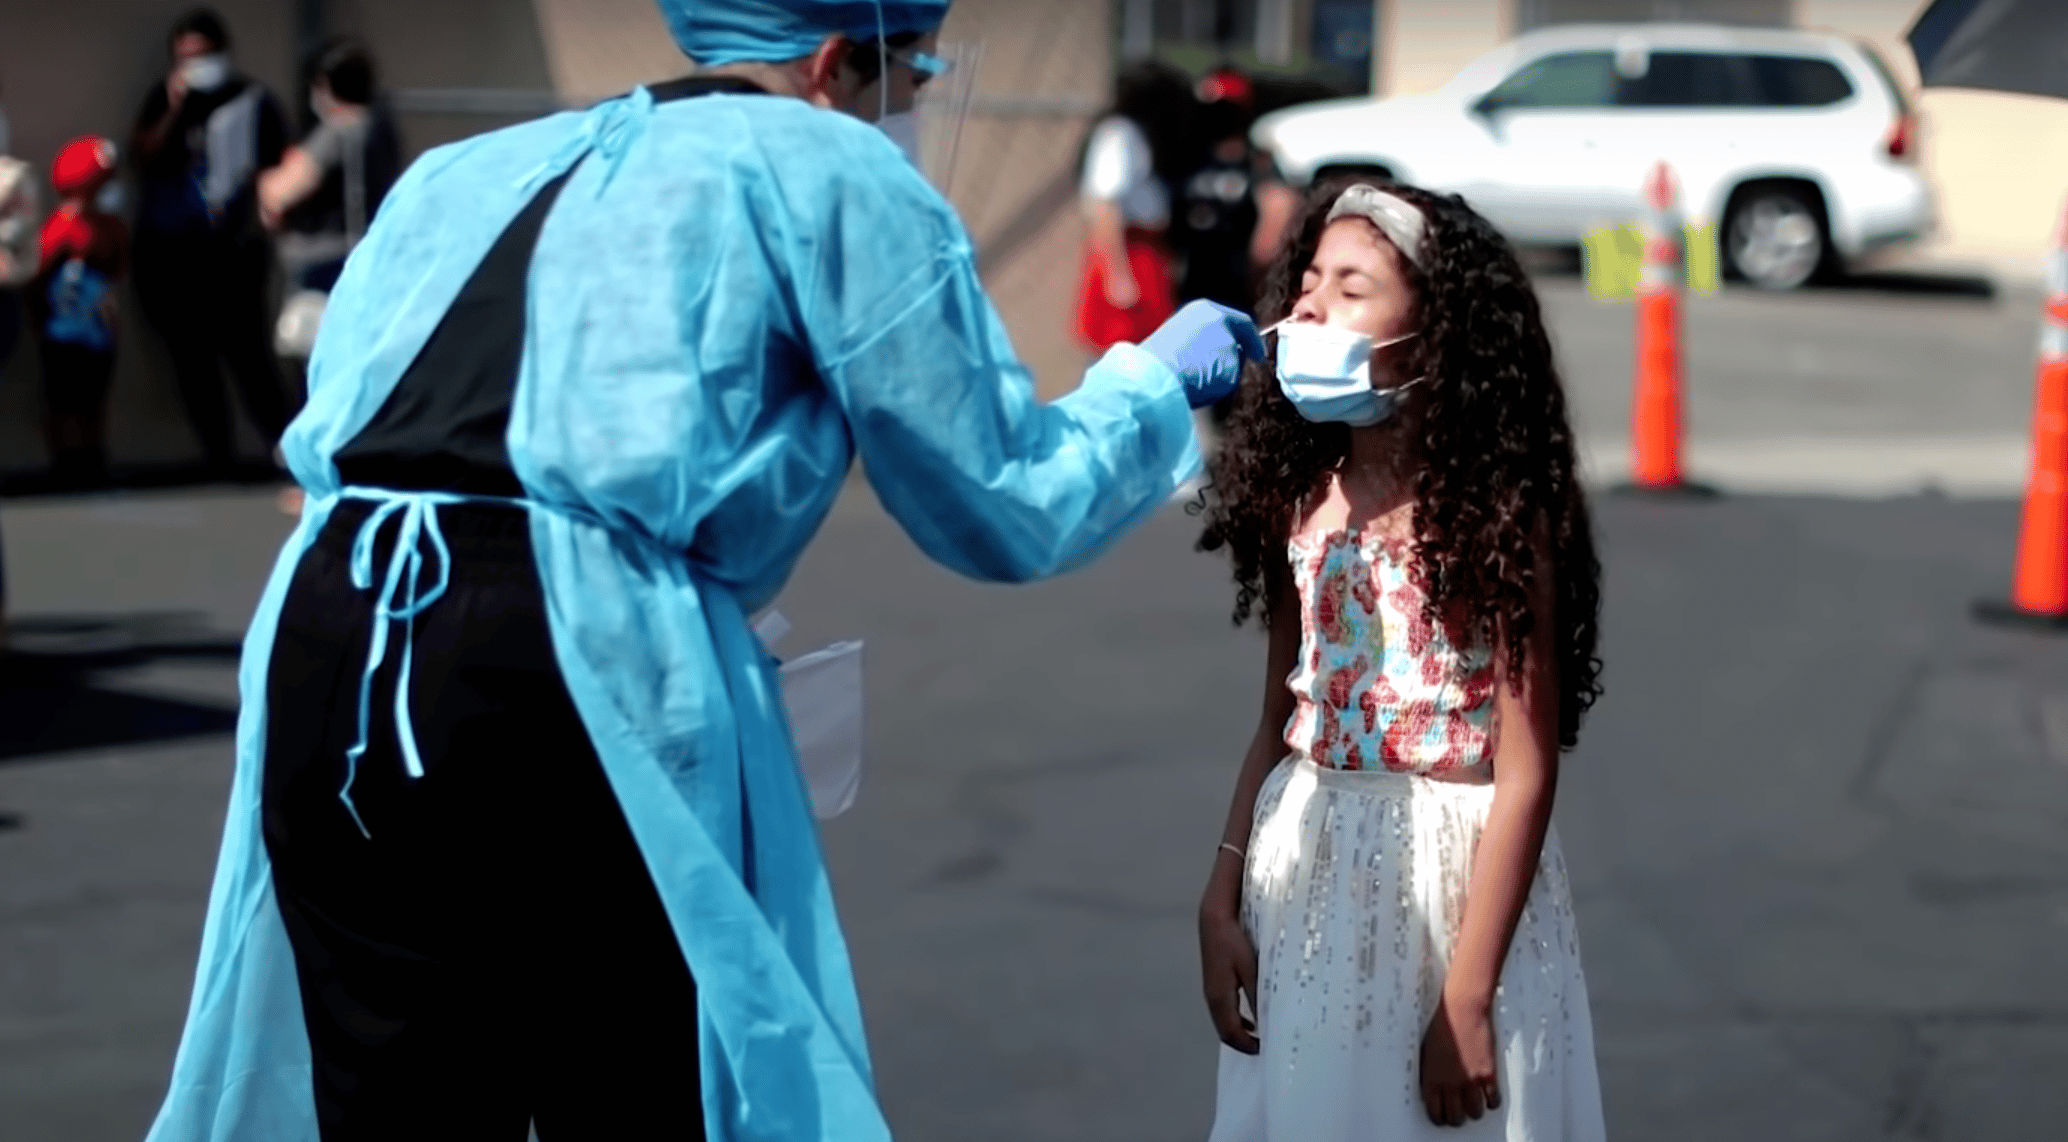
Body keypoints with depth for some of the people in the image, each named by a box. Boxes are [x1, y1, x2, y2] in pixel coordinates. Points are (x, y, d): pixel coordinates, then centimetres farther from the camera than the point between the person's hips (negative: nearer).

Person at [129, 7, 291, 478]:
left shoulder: (252, 100, 1)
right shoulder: (163, 98, 8)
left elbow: (279, 170, 5)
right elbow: (143, 157, -4)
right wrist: (174, 110, -13)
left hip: (232, 251, -3)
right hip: (168, 251, 3)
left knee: (247, 351, -13)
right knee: (191, 358, 5)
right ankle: (218, 457, 10)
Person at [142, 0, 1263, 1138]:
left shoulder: (466, 170, 27)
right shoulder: (830, 171, 11)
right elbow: (1007, 510, 14)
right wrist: (1161, 378, 31)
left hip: (325, 644, 6)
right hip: (580, 670, -6)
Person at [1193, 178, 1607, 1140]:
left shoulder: (1497, 512, -13)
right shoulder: (1300, 497, 4)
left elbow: (1524, 775, -15)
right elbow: (1279, 725, 11)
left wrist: (1467, 997, -16)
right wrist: (1221, 902, 6)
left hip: (1447, 878, -5)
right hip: (1306, 879, 6)